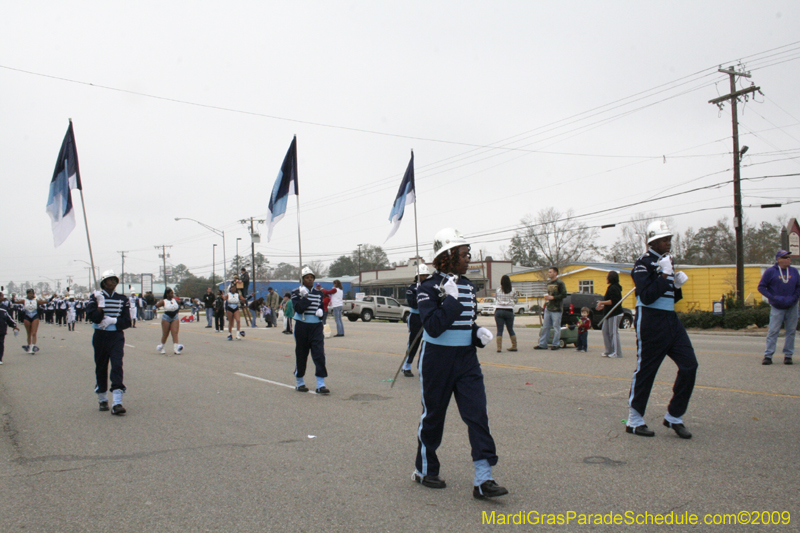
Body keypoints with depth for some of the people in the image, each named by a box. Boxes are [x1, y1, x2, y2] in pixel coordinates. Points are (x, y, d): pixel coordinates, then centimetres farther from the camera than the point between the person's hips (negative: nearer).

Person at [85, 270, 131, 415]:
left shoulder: (122, 299, 6)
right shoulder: (95, 297, 1)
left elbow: (127, 322, 2)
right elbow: (93, 317, -12)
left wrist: (112, 320, -13)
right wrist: (101, 304, -20)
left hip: (117, 337, 0)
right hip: (100, 336, 0)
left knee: (117, 366, -13)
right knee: (101, 368, 9)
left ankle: (116, 403, -18)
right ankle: (102, 400, 27)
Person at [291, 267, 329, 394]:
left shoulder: (318, 293, 10)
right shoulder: (297, 292, -2)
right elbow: (298, 308, -15)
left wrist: (320, 312, -2)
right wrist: (305, 297, -18)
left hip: (316, 326, 3)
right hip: (302, 326, -3)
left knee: (319, 354, -6)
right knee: (301, 355, 6)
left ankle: (321, 385, -4)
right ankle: (300, 383, 23)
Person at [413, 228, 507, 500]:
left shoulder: (468, 286, 9)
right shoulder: (429, 287, -12)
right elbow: (434, 326, -22)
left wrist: (479, 333, 1)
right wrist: (451, 299, -24)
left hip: (467, 359, 6)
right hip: (437, 359, -5)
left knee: (477, 414, -5)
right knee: (433, 416, 8)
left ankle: (483, 480, -3)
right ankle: (424, 470, 28)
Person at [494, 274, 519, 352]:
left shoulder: (497, 291, 1)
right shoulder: (513, 291, 1)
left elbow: (495, 300, 10)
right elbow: (516, 300, 10)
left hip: (499, 310, -1)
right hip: (509, 311, 1)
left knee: (499, 330, 0)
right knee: (510, 329, 14)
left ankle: (499, 347, -7)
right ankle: (514, 346, 17)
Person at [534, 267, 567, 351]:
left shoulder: (560, 283, -7)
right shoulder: (549, 283, 17)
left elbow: (564, 295, -13)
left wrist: (552, 297, -15)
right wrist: (547, 297, 12)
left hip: (556, 309, -7)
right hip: (548, 308, 8)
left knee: (556, 327, -1)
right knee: (545, 327, 7)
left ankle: (555, 344, 7)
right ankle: (542, 344, 11)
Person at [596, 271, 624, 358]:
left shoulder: (614, 288, -16)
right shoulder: (611, 287, 16)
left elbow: (613, 301, -23)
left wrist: (602, 302, -14)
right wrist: (603, 306, 17)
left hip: (614, 314, -11)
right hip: (609, 314, 11)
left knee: (614, 333, -7)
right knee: (605, 331, 12)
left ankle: (617, 353, -2)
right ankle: (609, 351, 18)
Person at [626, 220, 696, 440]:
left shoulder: (667, 261, 18)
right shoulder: (643, 263, -8)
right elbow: (647, 296, -19)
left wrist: (677, 285, 3)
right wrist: (664, 276, -18)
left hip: (671, 320, 8)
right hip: (650, 321, -8)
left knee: (689, 364, -1)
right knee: (645, 370, -1)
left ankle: (674, 417, 11)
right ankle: (634, 420, 12)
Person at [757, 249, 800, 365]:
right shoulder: (770, 271, -3)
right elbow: (761, 287, -2)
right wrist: (773, 297, -13)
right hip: (777, 307, -4)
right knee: (773, 331, -7)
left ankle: (788, 355, 14)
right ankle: (768, 356, -3)